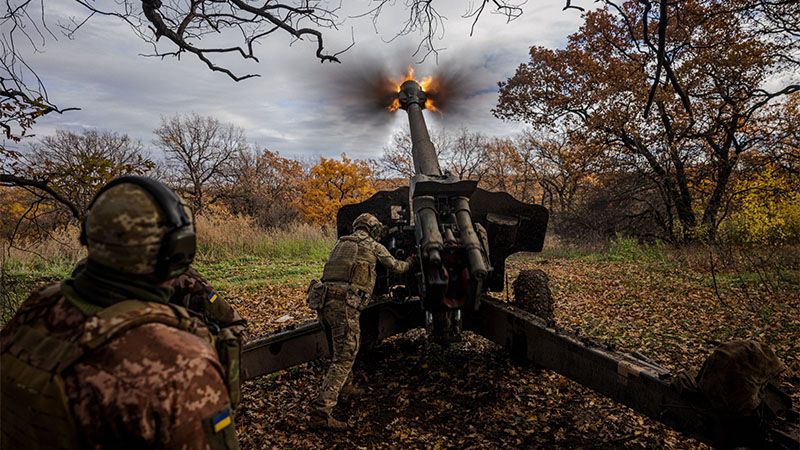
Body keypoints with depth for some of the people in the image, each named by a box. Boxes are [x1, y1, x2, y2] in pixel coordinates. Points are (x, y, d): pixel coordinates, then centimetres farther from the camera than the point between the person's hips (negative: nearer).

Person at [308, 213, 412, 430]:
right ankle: (321, 413, -10)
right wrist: (410, 263, 43)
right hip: (343, 305, -7)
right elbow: (396, 267, 22)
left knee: (340, 349, 27)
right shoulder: (373, 246, 8)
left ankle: (344, 385, 46)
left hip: (323, 301, 7)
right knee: (344, 358, -4)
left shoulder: (340, 243, 23)